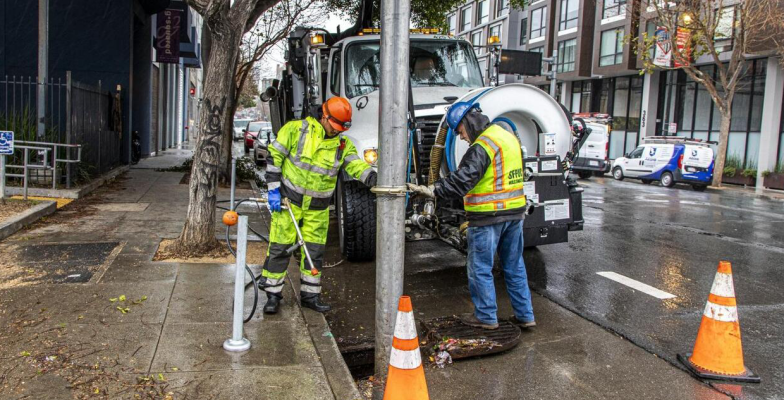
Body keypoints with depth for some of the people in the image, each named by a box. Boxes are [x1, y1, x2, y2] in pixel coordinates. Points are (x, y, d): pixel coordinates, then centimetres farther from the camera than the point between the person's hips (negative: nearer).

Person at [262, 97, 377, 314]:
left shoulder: (343, 144, 1)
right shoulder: (297, 129, -9)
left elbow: (357, 165, -11)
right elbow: (274, 155, -6)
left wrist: (373, 178, -32)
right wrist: (273, 189, -10)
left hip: (318, 207, 4)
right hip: (289, 199, -3)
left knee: (314, 250, 9)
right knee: (280, 247, 0)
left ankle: (310, 295, 22)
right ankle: (273, 294, 12)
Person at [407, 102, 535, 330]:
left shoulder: (482, 146, -18)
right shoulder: (509, 137, 12)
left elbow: (462, 180, -27)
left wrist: (431, 191, -30)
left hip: (488, 217, -9)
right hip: (515, 212, 9)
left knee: (480, 268, 6)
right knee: (514, 266, 17)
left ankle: (486, 317, 16)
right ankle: (524, 315, 24)